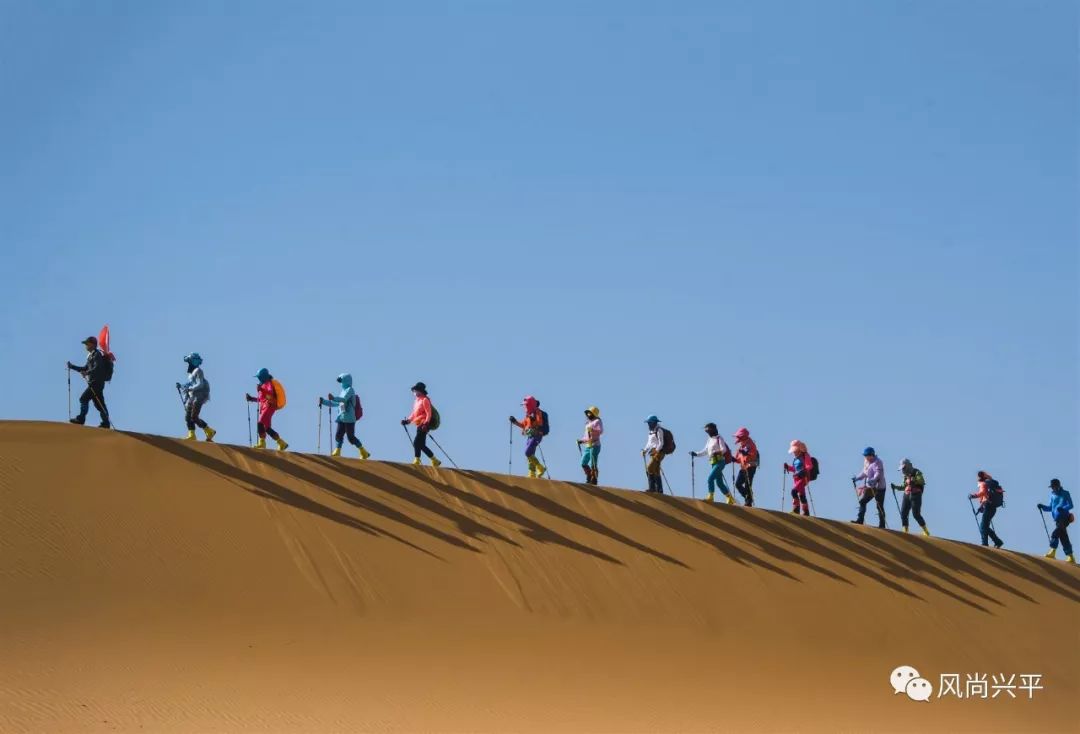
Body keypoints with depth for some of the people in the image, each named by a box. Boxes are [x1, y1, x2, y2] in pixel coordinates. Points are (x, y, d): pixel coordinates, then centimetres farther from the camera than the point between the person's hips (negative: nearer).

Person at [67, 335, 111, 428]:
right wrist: (72, 366, 21)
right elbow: (85, 369, 27)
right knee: (99, 403, 8)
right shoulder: (91, 355, 21)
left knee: (84, 399, -12)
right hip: (94, 383, 10)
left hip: (96, 382, -10)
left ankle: (81, 419, -13)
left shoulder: (97, 355, -10)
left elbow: (98, 368, -24)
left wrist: (87, 373, -37)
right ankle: (106, 423, 7)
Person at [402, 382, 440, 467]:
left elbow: (429, 413, -14)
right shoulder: (416, 400, 19)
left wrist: (426, 423, -24)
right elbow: (414, 414, 23)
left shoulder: (425, 400, -7)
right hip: (419, 425, 9)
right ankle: (435, 461, 13)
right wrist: (408, 421, 10)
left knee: (416, 442, -17)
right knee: (422, 445, 8)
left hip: (424, 425, -9)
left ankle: (417, 461, -16)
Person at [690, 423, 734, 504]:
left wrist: (717, 452, -32)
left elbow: (724, 449, -15)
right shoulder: (709, 440, 18)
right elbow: (705, 451, 24)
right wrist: (696, 454, 13)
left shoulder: (719, 438, -5)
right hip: (714, 463, 8)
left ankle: (710, 496, -17)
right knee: (719, 482, 9)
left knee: (710, 478, -18)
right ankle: (730, 498, 16)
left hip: (720, 461, -8)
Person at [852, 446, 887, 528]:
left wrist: (873, 480, -45)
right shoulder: (866, 462, 11)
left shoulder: (877, 463, -16)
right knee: (862, 501, 3)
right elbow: (864, 473, 25)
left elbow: (878, 474, -30)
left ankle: (882, 525, 1)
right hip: (870, 487, 9)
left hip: (879, 487, -9)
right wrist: (856, 478, 26)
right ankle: (860, 520, 4)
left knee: (879, 506, -4)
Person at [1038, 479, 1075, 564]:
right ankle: (1070, 557, 7)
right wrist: (1042, 507, 3)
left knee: (1055, 534, -23)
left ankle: (1053, 551, -22)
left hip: (1064, 518, -7)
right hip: (1057, 520, 7)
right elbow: (1050, 508, 20)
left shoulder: (1065, 494, -2)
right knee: (1063, 538, 5)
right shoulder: (1053, 495, 16)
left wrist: (1063, 508, -29)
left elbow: (1070, 505, -11)